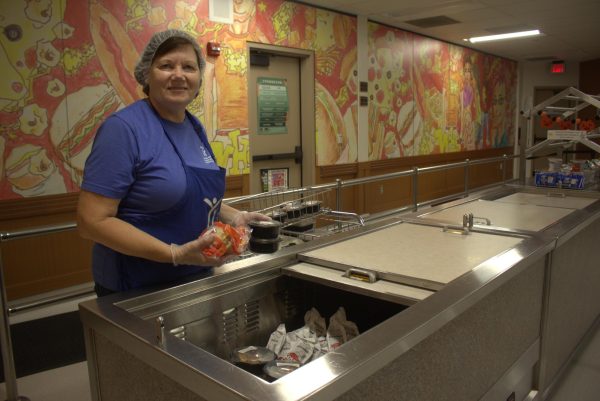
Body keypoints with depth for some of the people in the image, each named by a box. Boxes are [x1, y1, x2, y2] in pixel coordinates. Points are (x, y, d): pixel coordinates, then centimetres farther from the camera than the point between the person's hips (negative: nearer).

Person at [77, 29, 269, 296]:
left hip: (198, 275, 7)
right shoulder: (123, 128, -17)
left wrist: (235, 217, 0)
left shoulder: (195, 127, 3)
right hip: (138, 288, -7)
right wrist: (176, 254, -27)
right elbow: (92, 221, -21)